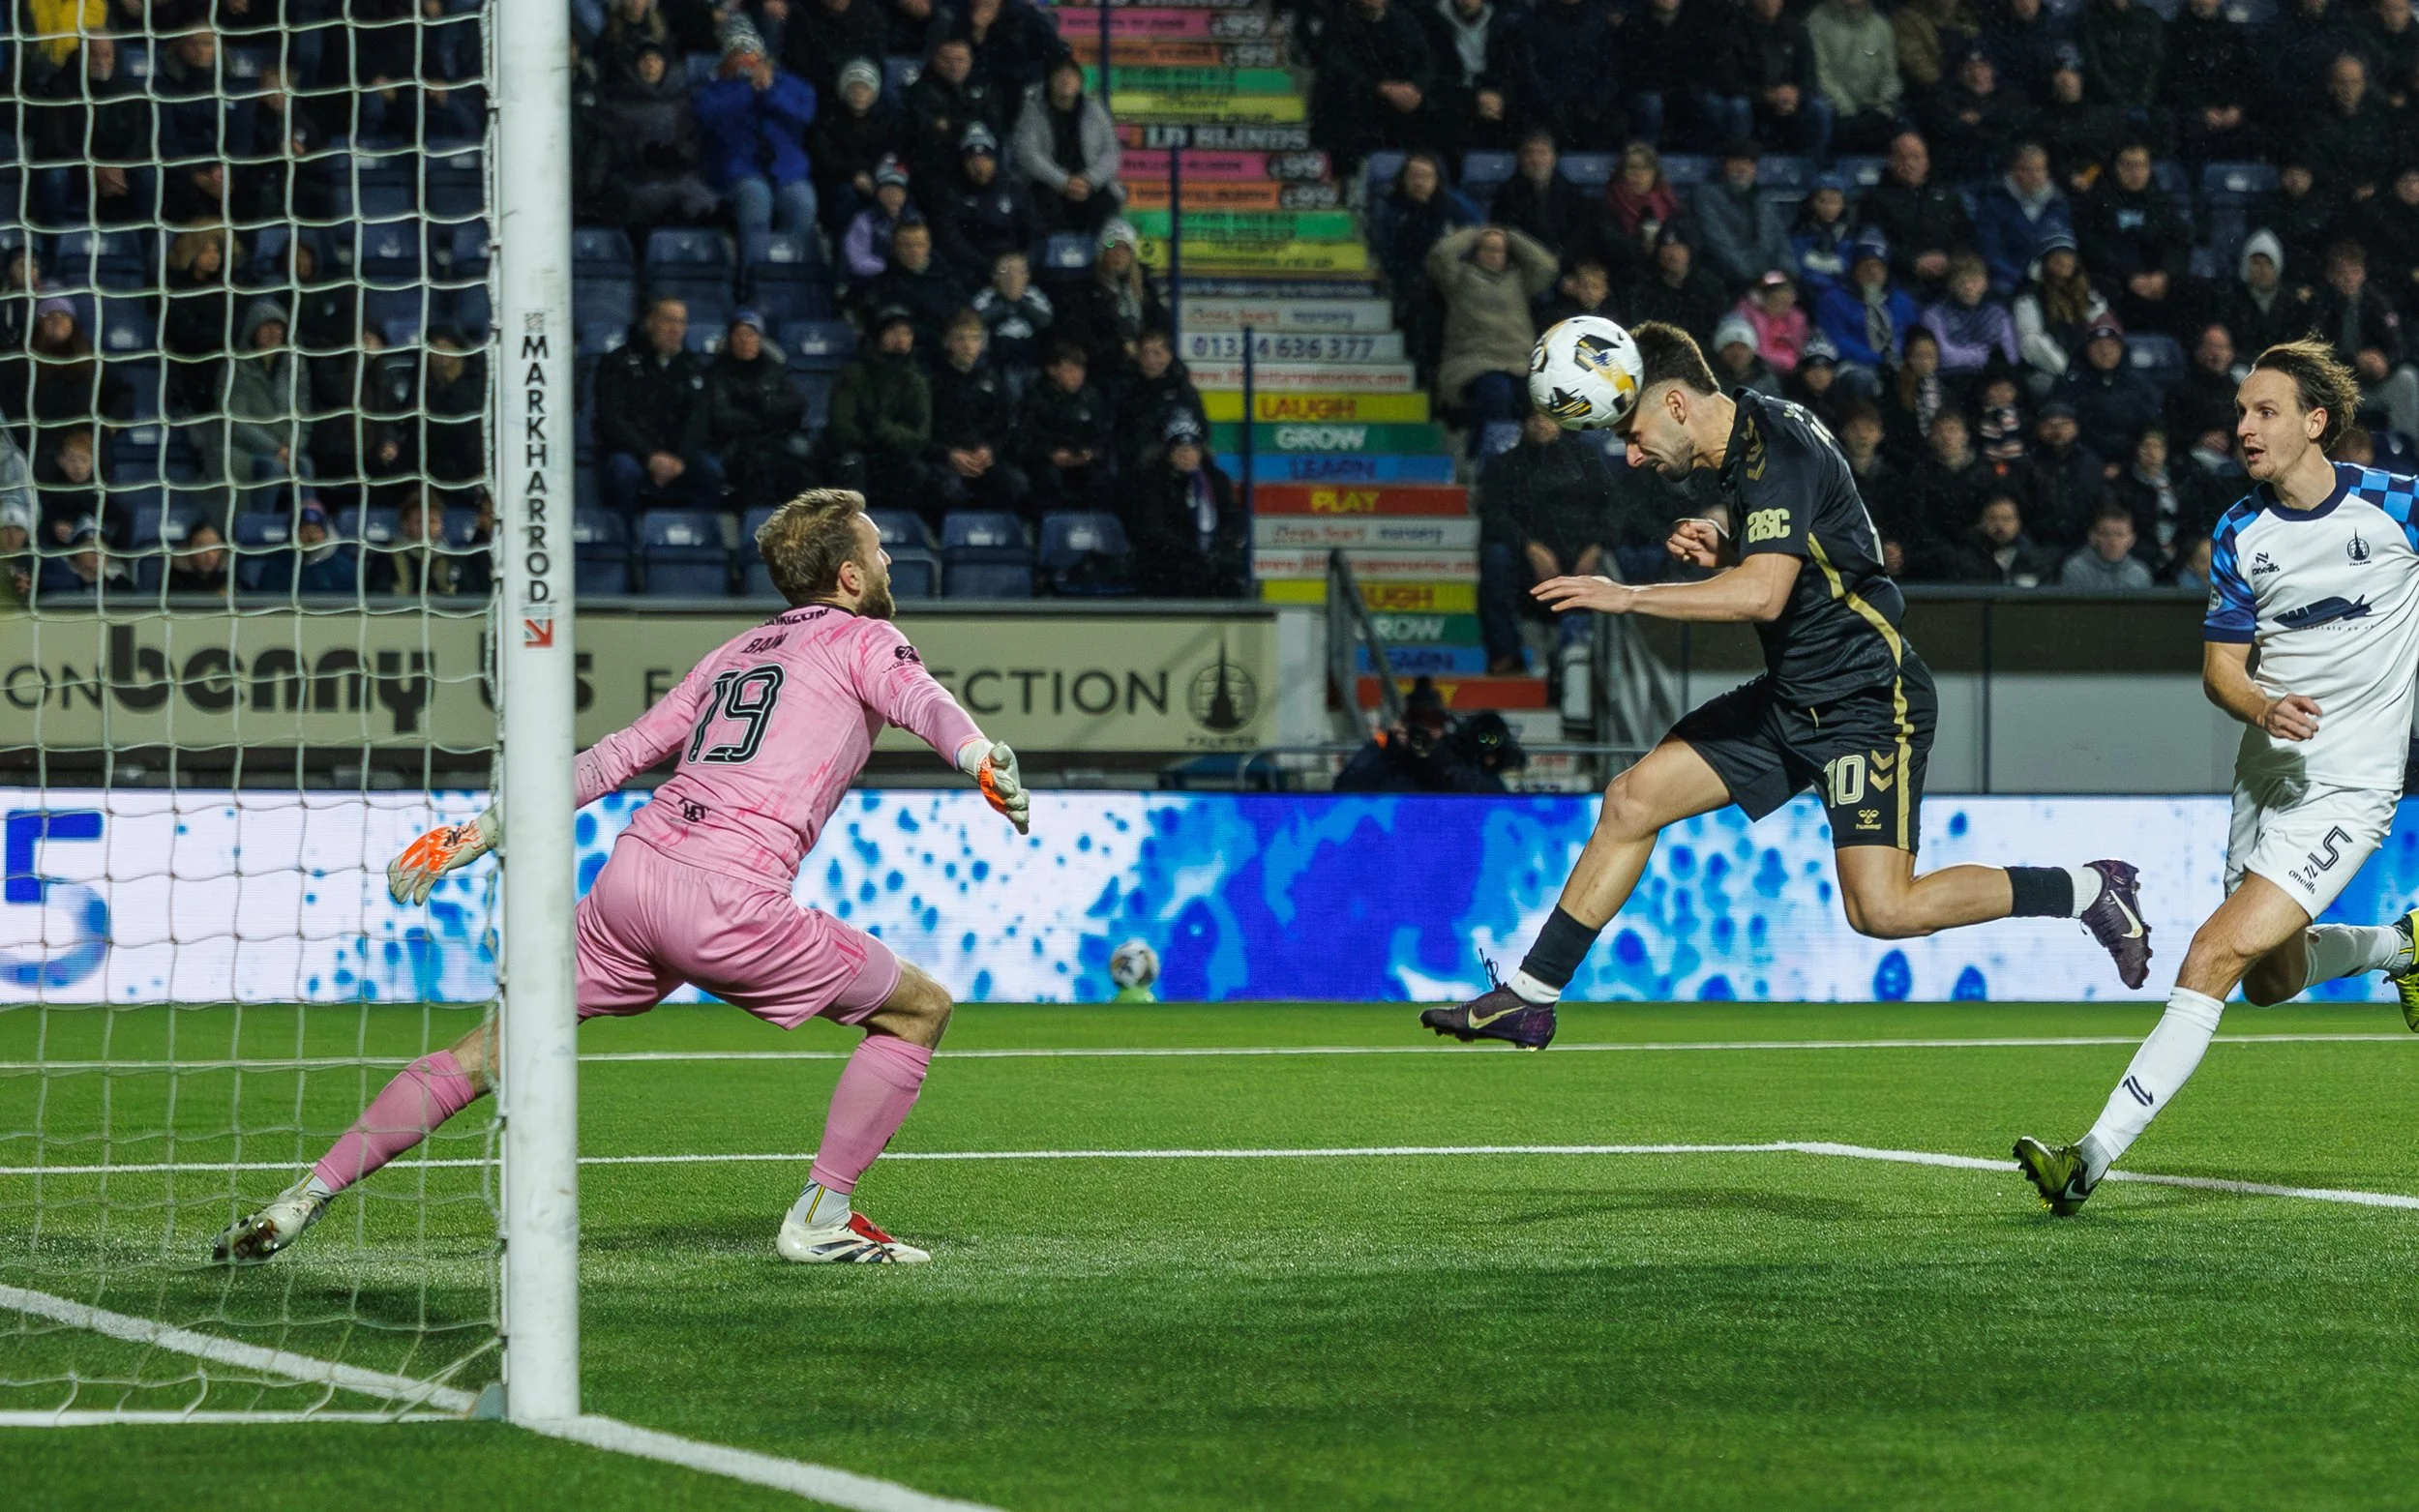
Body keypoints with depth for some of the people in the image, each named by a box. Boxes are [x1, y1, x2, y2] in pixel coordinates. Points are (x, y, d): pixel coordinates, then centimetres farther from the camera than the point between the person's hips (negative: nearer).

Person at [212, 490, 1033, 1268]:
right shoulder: (861, 639, 11)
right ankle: (820, 1219, 7)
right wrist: (985, 760, -31)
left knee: (485, 1052, 12)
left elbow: (612, 757, 25)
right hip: (727, 906, -6)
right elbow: (925, 704, -13)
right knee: (919, 1009, 11)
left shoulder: (739, 651, 27)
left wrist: (481, 832, 26)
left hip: (633, 871, 6)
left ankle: (305, 1198, 6)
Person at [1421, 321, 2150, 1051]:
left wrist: (1629, 597, -30)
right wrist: (1714, 537, 6)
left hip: (1869, 702, -10)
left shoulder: (1779, 450, -22)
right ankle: (1529, 998, 12)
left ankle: (2089, 890, -1)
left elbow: (1763, 593, -35)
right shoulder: (1745, 441, 6)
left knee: (1883, 910, -18)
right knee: (1632, 800, 4)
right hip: (1793, 696, 10)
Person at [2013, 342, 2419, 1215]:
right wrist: (2262, 706, -18)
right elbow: (2220, 667, 3)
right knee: (2270, 979, 19)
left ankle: (2094, 1158, -20)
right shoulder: (2240, 535, 1)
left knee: (2215, 956, -17)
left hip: (2346, 787, -6)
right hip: (2267, 774, 6)